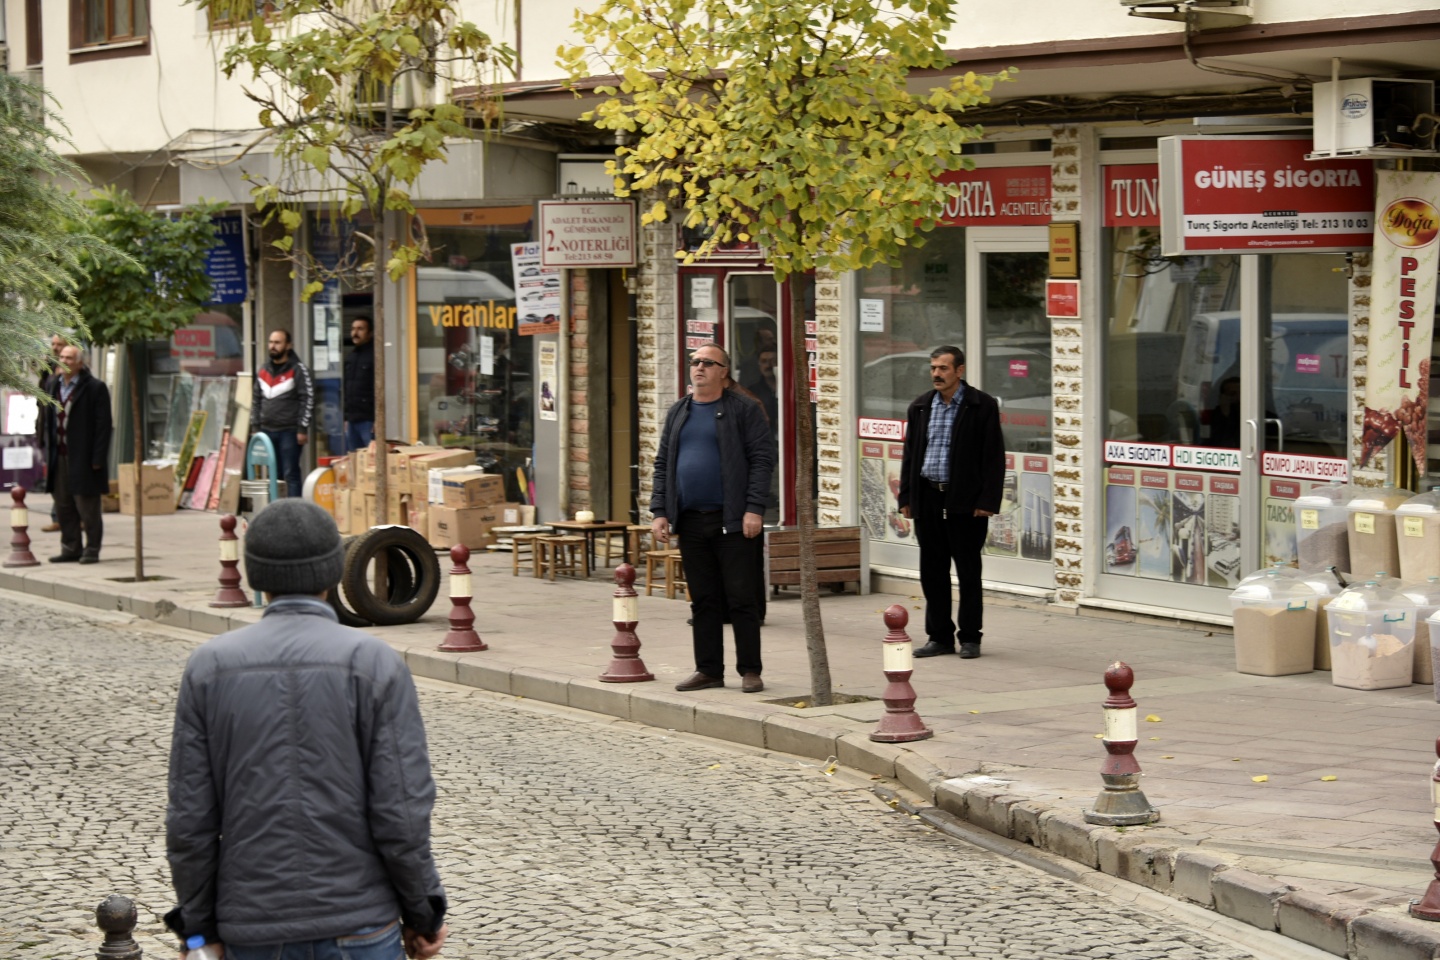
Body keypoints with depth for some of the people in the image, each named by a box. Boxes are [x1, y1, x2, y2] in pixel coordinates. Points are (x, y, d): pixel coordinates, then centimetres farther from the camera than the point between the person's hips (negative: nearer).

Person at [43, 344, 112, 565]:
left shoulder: (95, 388, -6)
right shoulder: (54, 386, 13)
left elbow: (103, 425, -9)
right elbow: (49, 424, 17)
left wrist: (97, 460, -14)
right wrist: (48, 456, 12)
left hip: (83, 459, -6)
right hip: (60, 456, 6)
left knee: (87, 506, -2)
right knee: (63, 506, 8)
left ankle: (92, 550, 6)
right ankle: (71, 548, 16)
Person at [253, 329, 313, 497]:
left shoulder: (298, 370, -4)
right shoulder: (263, 370, 14)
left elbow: (308, 399, -8)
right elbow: (256, 399, 19)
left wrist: (302, 429, -13)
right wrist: (257, 426, 12)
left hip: (289, 431, -6)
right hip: (267, 431, 6)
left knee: (290, 474, -7)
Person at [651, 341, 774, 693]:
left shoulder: (744, 410, -1)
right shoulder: (678, 413, 15)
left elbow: (762, 460, -7)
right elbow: (662, 465, 15)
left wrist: (754, 509, -15)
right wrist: (659, 512, 6)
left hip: (733, 521, -5)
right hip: (690, 522, 5)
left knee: (741, 599, -2)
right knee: (703, 601, 9)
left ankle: (750, 671, 3)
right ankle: (708, 670, 14)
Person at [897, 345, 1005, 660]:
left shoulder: (982, 406, -4)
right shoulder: (920, 407, 11)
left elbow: (993, 457, -6)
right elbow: (910, 454, 15)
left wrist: (987, 501, -12)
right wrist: (906, 498, 8)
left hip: (965, 502, -5)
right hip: (928, 500, 5)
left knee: (968, 572, 2)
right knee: (932, 572, 7)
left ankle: (970, 637, 10)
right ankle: (940, 637, 15)